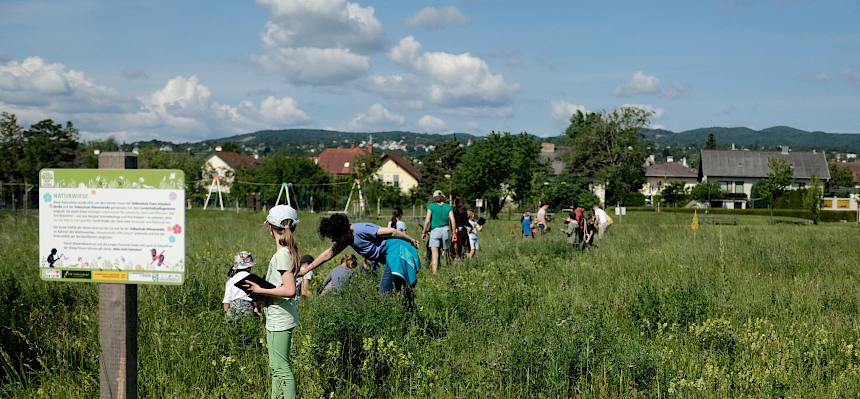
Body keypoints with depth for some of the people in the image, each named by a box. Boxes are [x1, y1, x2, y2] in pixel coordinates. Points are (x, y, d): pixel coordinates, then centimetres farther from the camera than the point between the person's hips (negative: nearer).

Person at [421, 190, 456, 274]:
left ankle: (435, 273, -15)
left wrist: (424, 232, 5)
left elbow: (427, 221, -4)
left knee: (434, 254, -6)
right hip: (446, 230, 2)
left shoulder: (431, 206, 1)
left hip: (435, 230, -2)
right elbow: (453, 221, 0)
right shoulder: (448, 207, 6)